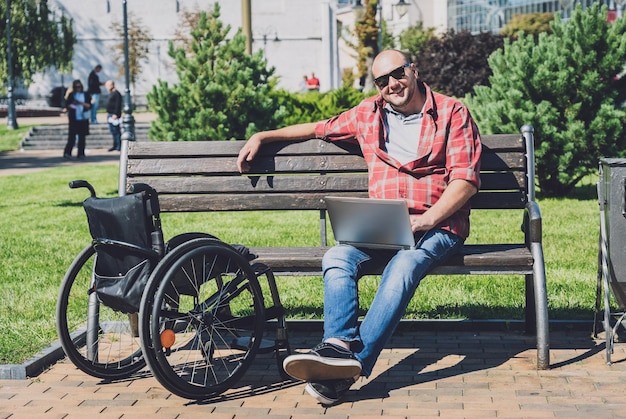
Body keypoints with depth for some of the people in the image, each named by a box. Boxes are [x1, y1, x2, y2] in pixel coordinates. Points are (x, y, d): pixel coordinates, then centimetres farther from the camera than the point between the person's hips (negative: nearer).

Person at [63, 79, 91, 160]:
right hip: (74, 119, -2)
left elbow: (89, 105, 2)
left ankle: (81, 154, 9)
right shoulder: (71, 95, 6)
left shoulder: (86, 95, 9)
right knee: (72, 137, -9)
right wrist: (72, 105, -17)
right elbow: (67, 105, 3)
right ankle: (67, 153, -8)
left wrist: (81, 103, -12)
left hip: (83, 119, 2)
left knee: (82, 137, 4)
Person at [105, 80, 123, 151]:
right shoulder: (111, 93, 17)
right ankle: (115, 146, 19)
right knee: (112, 131, 13)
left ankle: (119, 146, -5)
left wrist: (115, 114, -24)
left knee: (116, 131, -8)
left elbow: (118, 105, -20)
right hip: (110, 115, 11)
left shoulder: (117, 94, -15)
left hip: (114, 115, -11)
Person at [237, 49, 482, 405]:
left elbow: (466, 180, -4)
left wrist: (425, 221, -17)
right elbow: (319, 128, 34)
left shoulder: (453, 113, 5)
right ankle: (340, 346, -44)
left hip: (436, 226, -4)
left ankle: (351, 366, -41)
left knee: (403, 266, -35)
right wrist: (263, 137, 28)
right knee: (337, 258, -27)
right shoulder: (368, 114, 18)